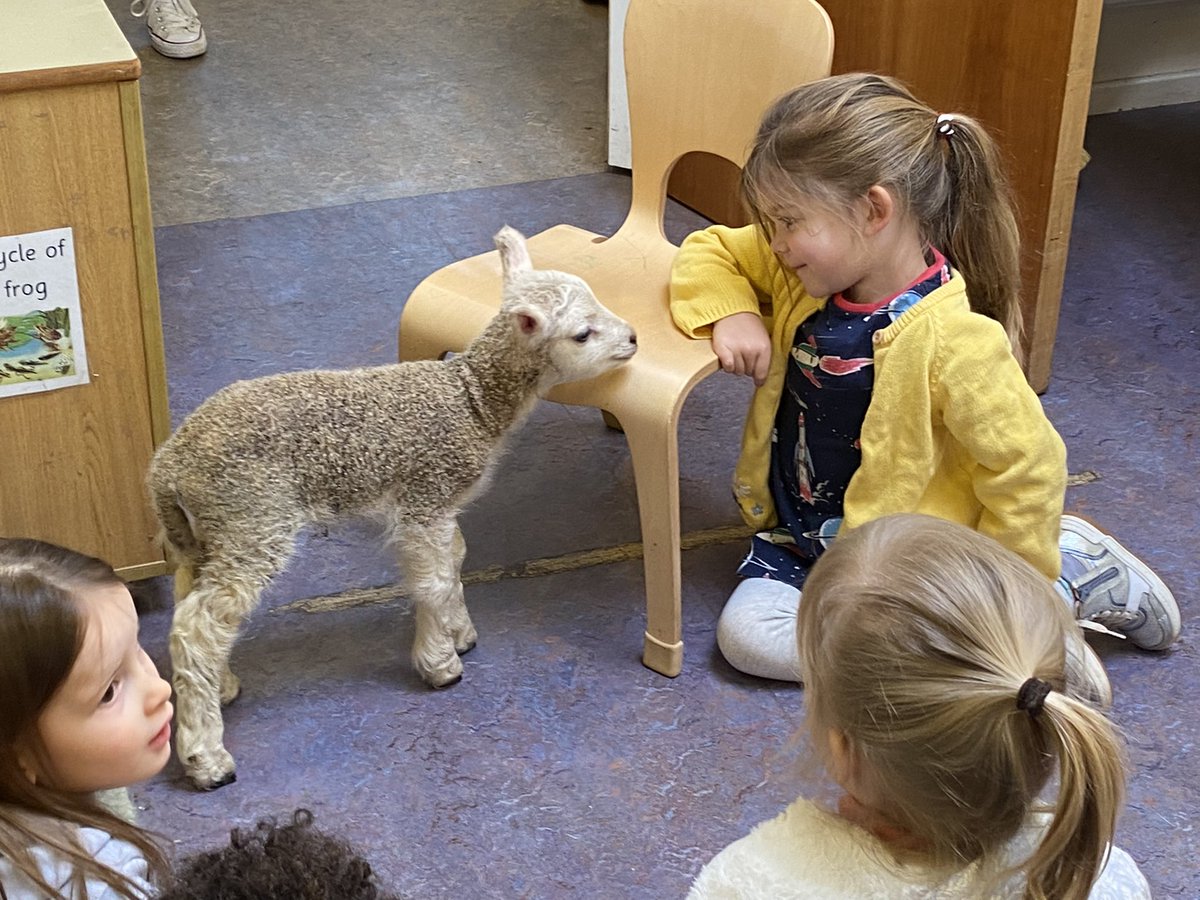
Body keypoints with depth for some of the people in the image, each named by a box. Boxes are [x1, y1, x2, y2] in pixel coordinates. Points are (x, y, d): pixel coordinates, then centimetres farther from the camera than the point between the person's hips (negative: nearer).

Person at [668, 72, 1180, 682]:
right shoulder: (804, 274, -7)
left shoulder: (950, 341, -29)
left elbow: (1028, 466, -24)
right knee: (746, 635, -10)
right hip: (806, 531, 8)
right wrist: (732, 313, -14)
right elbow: (711, 252, 8)